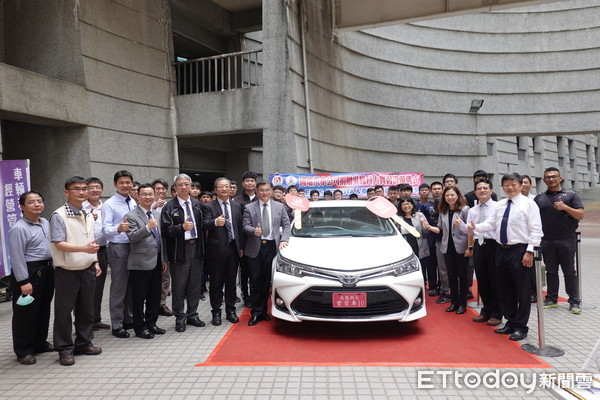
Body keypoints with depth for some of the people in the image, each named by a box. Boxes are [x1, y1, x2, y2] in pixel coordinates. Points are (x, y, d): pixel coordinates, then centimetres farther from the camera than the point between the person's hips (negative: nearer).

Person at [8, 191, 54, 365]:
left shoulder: (46, 223, 9)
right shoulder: (19, 229, -15)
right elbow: (17, 258, -18)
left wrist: (52, 269, 15)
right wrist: (23, 281, -20)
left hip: (47, 271, 8)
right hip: (29, 272, -8)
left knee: (44, 310, 18)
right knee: (25, 313, 2)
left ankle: (40, 343, 33)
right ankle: (23, 351, 15)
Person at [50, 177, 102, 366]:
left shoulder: (88, 215, 10)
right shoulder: (59, 216, -12)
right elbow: (59, 244, -20)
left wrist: (95, 262, 11)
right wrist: (83, 248, -32)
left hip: (87, 270, 6)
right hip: (67, 272, -6)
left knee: (86, 309, 14)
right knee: (64, 311, 5)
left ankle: (84, 343, 28)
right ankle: (65, 349, 17)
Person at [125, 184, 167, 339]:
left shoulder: (157, 214, 12)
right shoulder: (131, 216, -8)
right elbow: (132, 238, -17)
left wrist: (164, 259, 15)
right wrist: (148, 227, -29)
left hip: (157, 261, 7)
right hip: (140, 263, -7)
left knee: (155, 296, 14)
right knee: (139, 297, 4)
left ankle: (151, 323, 28)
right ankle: (139, 327, 17)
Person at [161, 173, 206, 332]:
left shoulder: (197, 204, 10)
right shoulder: (169, 207, -4)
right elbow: (165, 230, -10)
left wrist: (202, 247, 5)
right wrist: (182, 227, -23)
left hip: (196, 248, 4)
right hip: (179, 250, -4)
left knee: (195, 285, 12)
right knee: (178, 286, 4)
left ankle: (192, 315, 27)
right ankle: (180, 318, 19)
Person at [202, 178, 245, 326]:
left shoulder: (236, 206, 11)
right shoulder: (208, 207, -3)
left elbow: (240, 227, 11)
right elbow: (205, 224, -19)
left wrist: (241, 247, 7)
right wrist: (215, 222, -41)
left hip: (233, 249, 4)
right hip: (216, 250, -4)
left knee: (231, 282, 12)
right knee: (216, 283, 5)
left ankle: (230, 310, 23)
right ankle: (216, 312, 16)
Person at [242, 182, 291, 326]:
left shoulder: (279, 207, 9)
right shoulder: (249, 208, 4)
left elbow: (286, 225, 9)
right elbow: (245, 226, 0)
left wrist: (284, 240, -6)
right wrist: (254, 230, -21)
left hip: (272, 246, 1)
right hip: (255, 248, -1)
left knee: (267, 281, 9)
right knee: (255, 281, 1)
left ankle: (263, 310, 22)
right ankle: (256, 312, 9)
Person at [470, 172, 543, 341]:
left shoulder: (528, 203, -7)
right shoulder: (500, 205, 12)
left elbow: (536, 230, -11)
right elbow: (490, 223, 8)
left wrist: (529, 252, -18)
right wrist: (476, 227, -11)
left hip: (520, 251, -6)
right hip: (502, 251, 7)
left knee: (522, 291, 3)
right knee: (504, 290, 15)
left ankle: (521, 327, 16)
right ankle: (510, 322, 30)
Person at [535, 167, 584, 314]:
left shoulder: (571, 195, 3)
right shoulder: (539, 198, 10)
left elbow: (580, 215, -3)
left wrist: (565, 207, -17)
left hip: (566, 240, -2)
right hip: (546, 241, 3)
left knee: (569, 272, 2)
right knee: (551, 271, 10)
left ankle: (574, 302, 9)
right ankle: (552, 299, 20)